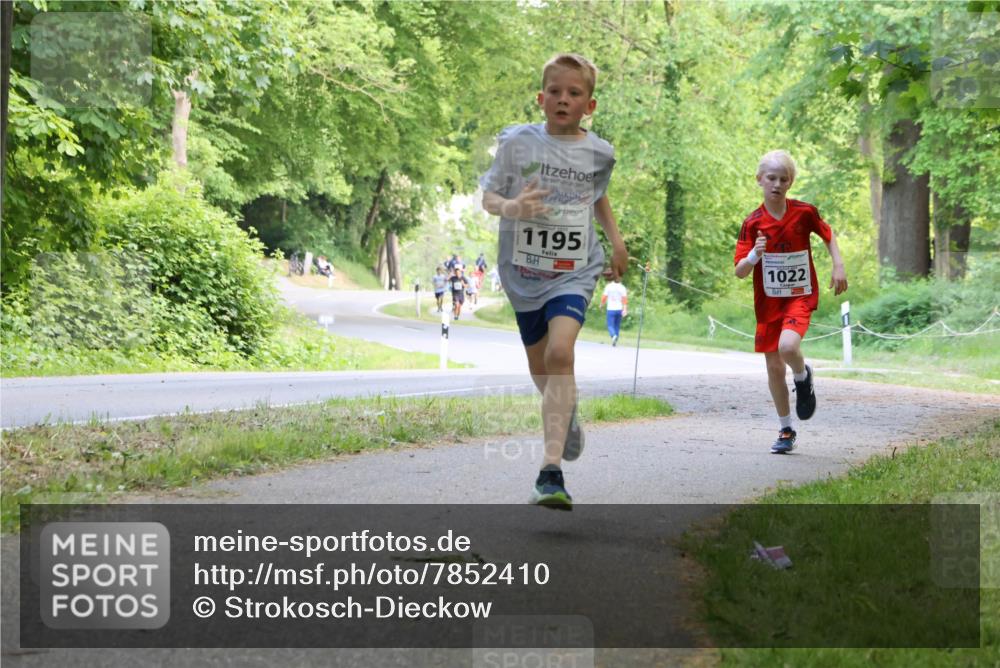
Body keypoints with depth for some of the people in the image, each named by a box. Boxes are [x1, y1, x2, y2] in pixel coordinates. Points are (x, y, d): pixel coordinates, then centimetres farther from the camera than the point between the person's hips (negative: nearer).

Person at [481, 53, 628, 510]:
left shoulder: (598, 153, 2)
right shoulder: (517, 142, -4)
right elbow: (488, 197, 0)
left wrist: (616, 238, 15)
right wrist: (511, 207, -21)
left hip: (573, 271, -2)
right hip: (524, 270, 2)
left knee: (560, 352, -25)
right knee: (539, 367, 17)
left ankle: (551, 472, -30)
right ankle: (567, 413, 54)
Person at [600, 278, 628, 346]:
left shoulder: (608, 286, -1)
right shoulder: (622, 287, 0)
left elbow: (604, 298, -2)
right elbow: (625, 299, -7)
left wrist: (601, 304, 16)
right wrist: (625, 309, -9)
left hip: (611, 309, -2)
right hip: (619, 309, 2)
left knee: (610, 326, 0)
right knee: (617, 326, 14)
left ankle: (613, 335, -30)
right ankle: (615, 342, 15)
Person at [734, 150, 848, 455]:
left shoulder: (804, 213, -7)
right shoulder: (753, 223, -7)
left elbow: (828, 235, 13)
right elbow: (740, 272, -8)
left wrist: (838, 267, 3)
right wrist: (754, 255, -27)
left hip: (800, 296, -2)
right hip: (768, 301, 2)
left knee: (788, 346, -30)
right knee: (774, 367, 6)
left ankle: (803, 378, 6)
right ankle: (786, 431, 22)